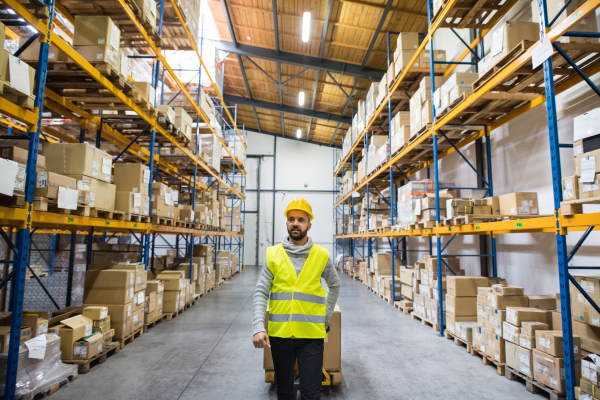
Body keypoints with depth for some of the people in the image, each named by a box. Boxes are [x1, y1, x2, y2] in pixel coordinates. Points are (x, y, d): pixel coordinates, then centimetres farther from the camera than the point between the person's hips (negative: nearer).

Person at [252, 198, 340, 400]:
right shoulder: (273, 254, -2)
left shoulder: (321, 255, -1)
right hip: (279, 334, 1)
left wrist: (326, 318, 10)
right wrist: (258, 327, -14)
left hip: (311, 335, -1)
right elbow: (260, 292, -3)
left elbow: (335, 286, 14)